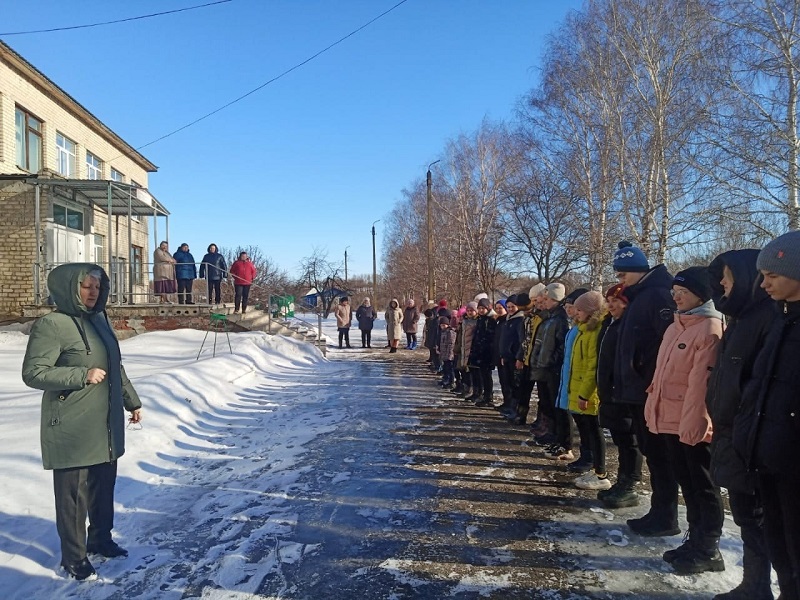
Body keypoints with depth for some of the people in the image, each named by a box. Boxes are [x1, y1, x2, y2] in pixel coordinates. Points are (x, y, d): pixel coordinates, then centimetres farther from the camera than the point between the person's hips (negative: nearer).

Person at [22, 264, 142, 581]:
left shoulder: (99, 320, 9)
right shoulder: (51, 325, -14)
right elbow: (33, 372, -17)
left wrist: (132, 401, 20)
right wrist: (82, 375, -23)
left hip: (106, 424, 7)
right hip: (72, 429, -7)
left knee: (104, 486, 18)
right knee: (73, 493, 5)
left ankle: (100, 539, 36)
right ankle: (74, 557, 22)